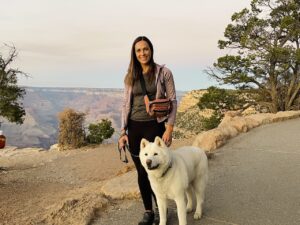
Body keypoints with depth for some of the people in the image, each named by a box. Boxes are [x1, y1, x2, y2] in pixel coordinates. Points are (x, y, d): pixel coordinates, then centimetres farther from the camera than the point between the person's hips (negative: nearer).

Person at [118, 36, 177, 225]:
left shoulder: (164, 72, -2)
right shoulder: (130, 76, 9)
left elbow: (173, 101, -3)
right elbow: (126, 104, 11)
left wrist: (169, 129, -12)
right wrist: (123, 132, 5)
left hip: (154, 126, -4)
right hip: (134, 128, 4)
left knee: (152, 171, -3)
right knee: (141, 173, 9)